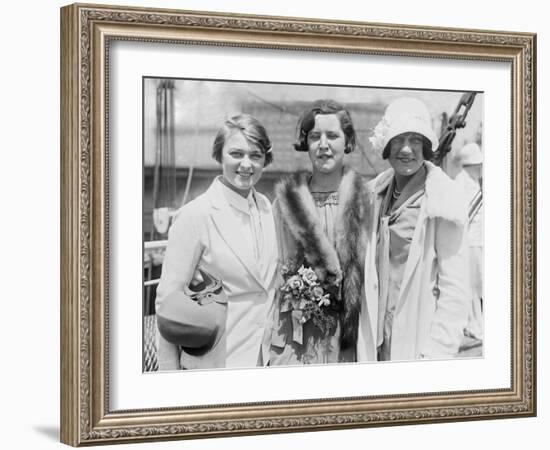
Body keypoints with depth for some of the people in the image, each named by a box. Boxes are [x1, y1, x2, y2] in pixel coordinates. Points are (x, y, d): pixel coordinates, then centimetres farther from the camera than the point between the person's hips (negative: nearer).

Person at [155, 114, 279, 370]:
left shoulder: (266, 208, 5)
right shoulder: (195, 215, -13)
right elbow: (168, 300, -11)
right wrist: (170, 374, -12)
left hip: (265, 357, 5)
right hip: (212, 366, -5)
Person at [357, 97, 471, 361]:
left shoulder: (443, 199, -10)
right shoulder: (378, 193, 7)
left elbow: (454, 286, -12)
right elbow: (372, 271, 11)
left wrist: (438, 351, -15)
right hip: (383, 337, 5)